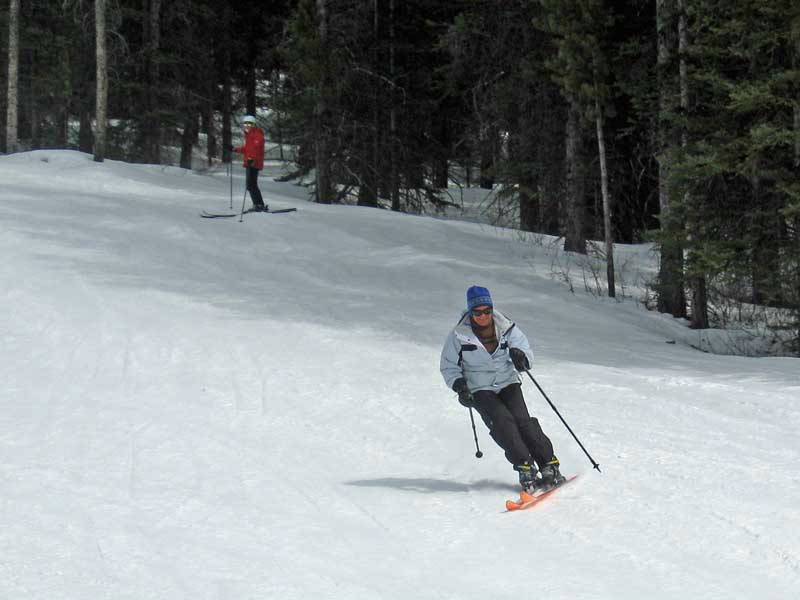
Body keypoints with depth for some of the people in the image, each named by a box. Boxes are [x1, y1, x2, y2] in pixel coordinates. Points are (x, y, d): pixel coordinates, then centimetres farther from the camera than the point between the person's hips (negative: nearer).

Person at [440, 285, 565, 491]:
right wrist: (458, 384, -15)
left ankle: (549, 465, -17)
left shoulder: (506, 327, -2)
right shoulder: (459, 335, -5)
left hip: (508, 383, 1)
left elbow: (526, 349, 2)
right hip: (480, 391, -1)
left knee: (522, 419, -19)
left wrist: (520, 355, -24)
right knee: (502, 421, -24)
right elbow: (448, 366, 4)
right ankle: (525, 468, -25)